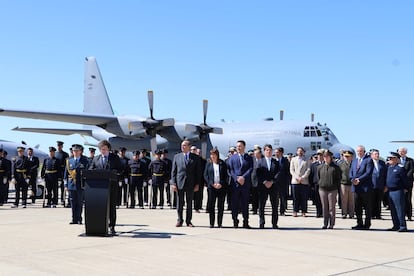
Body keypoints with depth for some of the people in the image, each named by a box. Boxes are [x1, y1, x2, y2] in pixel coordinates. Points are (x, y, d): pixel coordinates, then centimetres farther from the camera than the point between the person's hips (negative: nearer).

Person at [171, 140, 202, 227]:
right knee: (179, 203, 4)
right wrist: (173, 183, -3)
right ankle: (179, 220, 14)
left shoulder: (196, 158, 3)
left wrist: (197, 184, -3)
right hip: (179, 183, 0)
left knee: (189, 203, 6)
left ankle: (188, 221, 14)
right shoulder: (177, 156, 6)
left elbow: (198, 172, 4)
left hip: (190, 184, 0)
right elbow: (173, 171, 6)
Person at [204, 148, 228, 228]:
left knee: (220, 206, 2)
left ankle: (220, 223, 8)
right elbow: (205, 175, 5)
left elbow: (225, 175, 3)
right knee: (211, 206, -2)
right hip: (211, 187, 1)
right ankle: (211, 223, 4)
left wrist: (221, 184, -11)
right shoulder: (209, 164, 9)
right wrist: (212, 184, -8)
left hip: (221, 187, -1)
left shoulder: (222, 164, 5)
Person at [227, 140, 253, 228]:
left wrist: (243, 177, -15)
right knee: (234, 203, 1)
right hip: (234, 183, 0)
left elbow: (250, 169, -2)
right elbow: (230, 170, 2)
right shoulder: (232, 157, 10)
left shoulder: (249, 158, 10)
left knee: (245, 203, 3)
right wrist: (237, 178, -12)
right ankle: (235, 221, 8)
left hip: (246, 183, 0)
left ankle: (245, 222, 8)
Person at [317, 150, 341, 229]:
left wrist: (336, 186, -2)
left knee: (331, 207, 1)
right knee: (324, 207, 5)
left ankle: (331, 224, 6)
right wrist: (320, 184, 9)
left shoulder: (335, 167, 1)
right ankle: (325, 223, 11)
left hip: (332, 190, -2)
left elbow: (338, 178, 4)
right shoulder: (320, 167, 9)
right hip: (322, 189, 3)